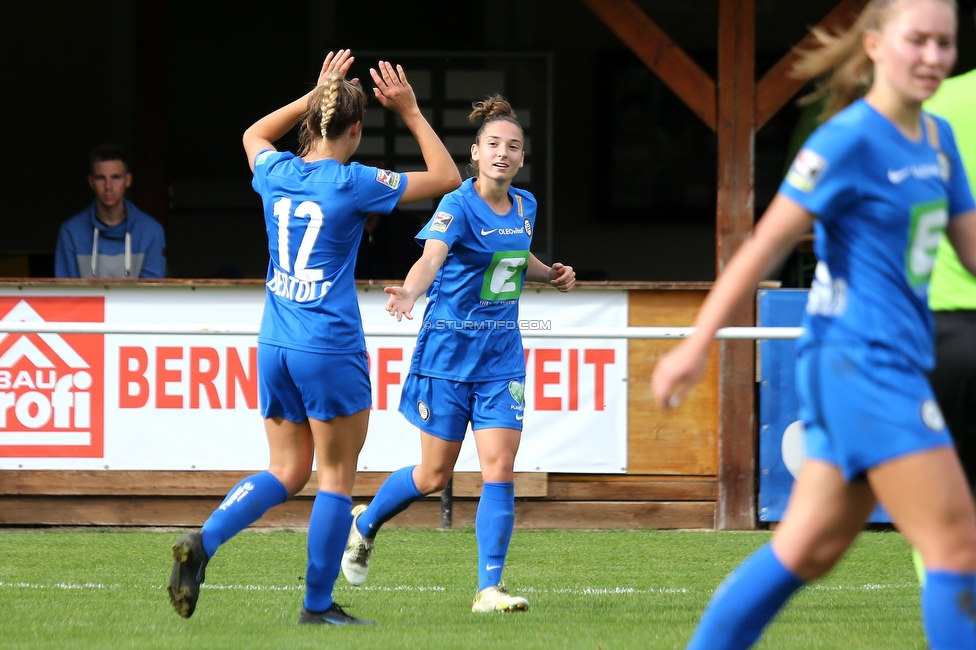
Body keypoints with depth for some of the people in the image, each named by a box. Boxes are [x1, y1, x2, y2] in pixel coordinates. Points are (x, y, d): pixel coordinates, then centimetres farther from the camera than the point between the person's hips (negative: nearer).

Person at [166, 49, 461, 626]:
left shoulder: (276, 173, 3)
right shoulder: (352, 184, -11)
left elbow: (254, 135, 30)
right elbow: (447, 178, -1)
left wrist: (316, 95, 28)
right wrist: (411, 112, 3)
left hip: (275, 346, 6)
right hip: (331, 350, -6)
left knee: (286, 472, 13)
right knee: (337, 478, 6)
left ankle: (202, 543, -7)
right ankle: (319, 605, 9)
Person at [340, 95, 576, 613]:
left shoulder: (525, 207, 6)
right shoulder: (459, 206, -15)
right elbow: (432, 256, -34)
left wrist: (551, 275, 11)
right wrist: (409, 293, -54)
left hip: (501, 354, 5)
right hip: (449, 350, -5)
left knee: (499, 472, -7)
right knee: (434, 475, 3)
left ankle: (489, 588, -3)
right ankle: (364, 523, 32)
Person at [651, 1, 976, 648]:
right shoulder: (850, 140, -12)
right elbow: (767, 243, -11)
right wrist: (697, 345, -11)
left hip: (894, 364, 9)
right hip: (859, 361, -9)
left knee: (807, 550, 10)